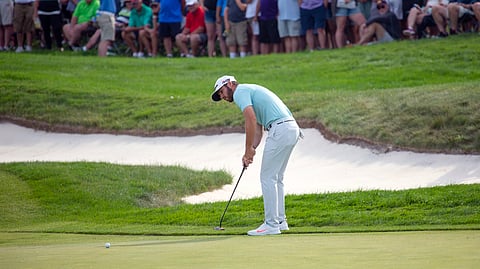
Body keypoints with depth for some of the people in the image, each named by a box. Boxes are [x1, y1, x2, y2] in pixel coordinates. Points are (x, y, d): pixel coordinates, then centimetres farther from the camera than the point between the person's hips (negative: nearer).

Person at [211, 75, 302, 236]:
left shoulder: (240, 92, -1)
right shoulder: (251, 91, 29)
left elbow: (251, 119, -16)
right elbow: (258, 129, 26)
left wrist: (248, 149, -9)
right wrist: (251, 151, 14)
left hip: (280, 129, -10)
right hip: (292, 128, 10)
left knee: (268, 178, -4)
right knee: (276, 178, 17)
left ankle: (271, 224, -4)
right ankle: (279, 220, 21)